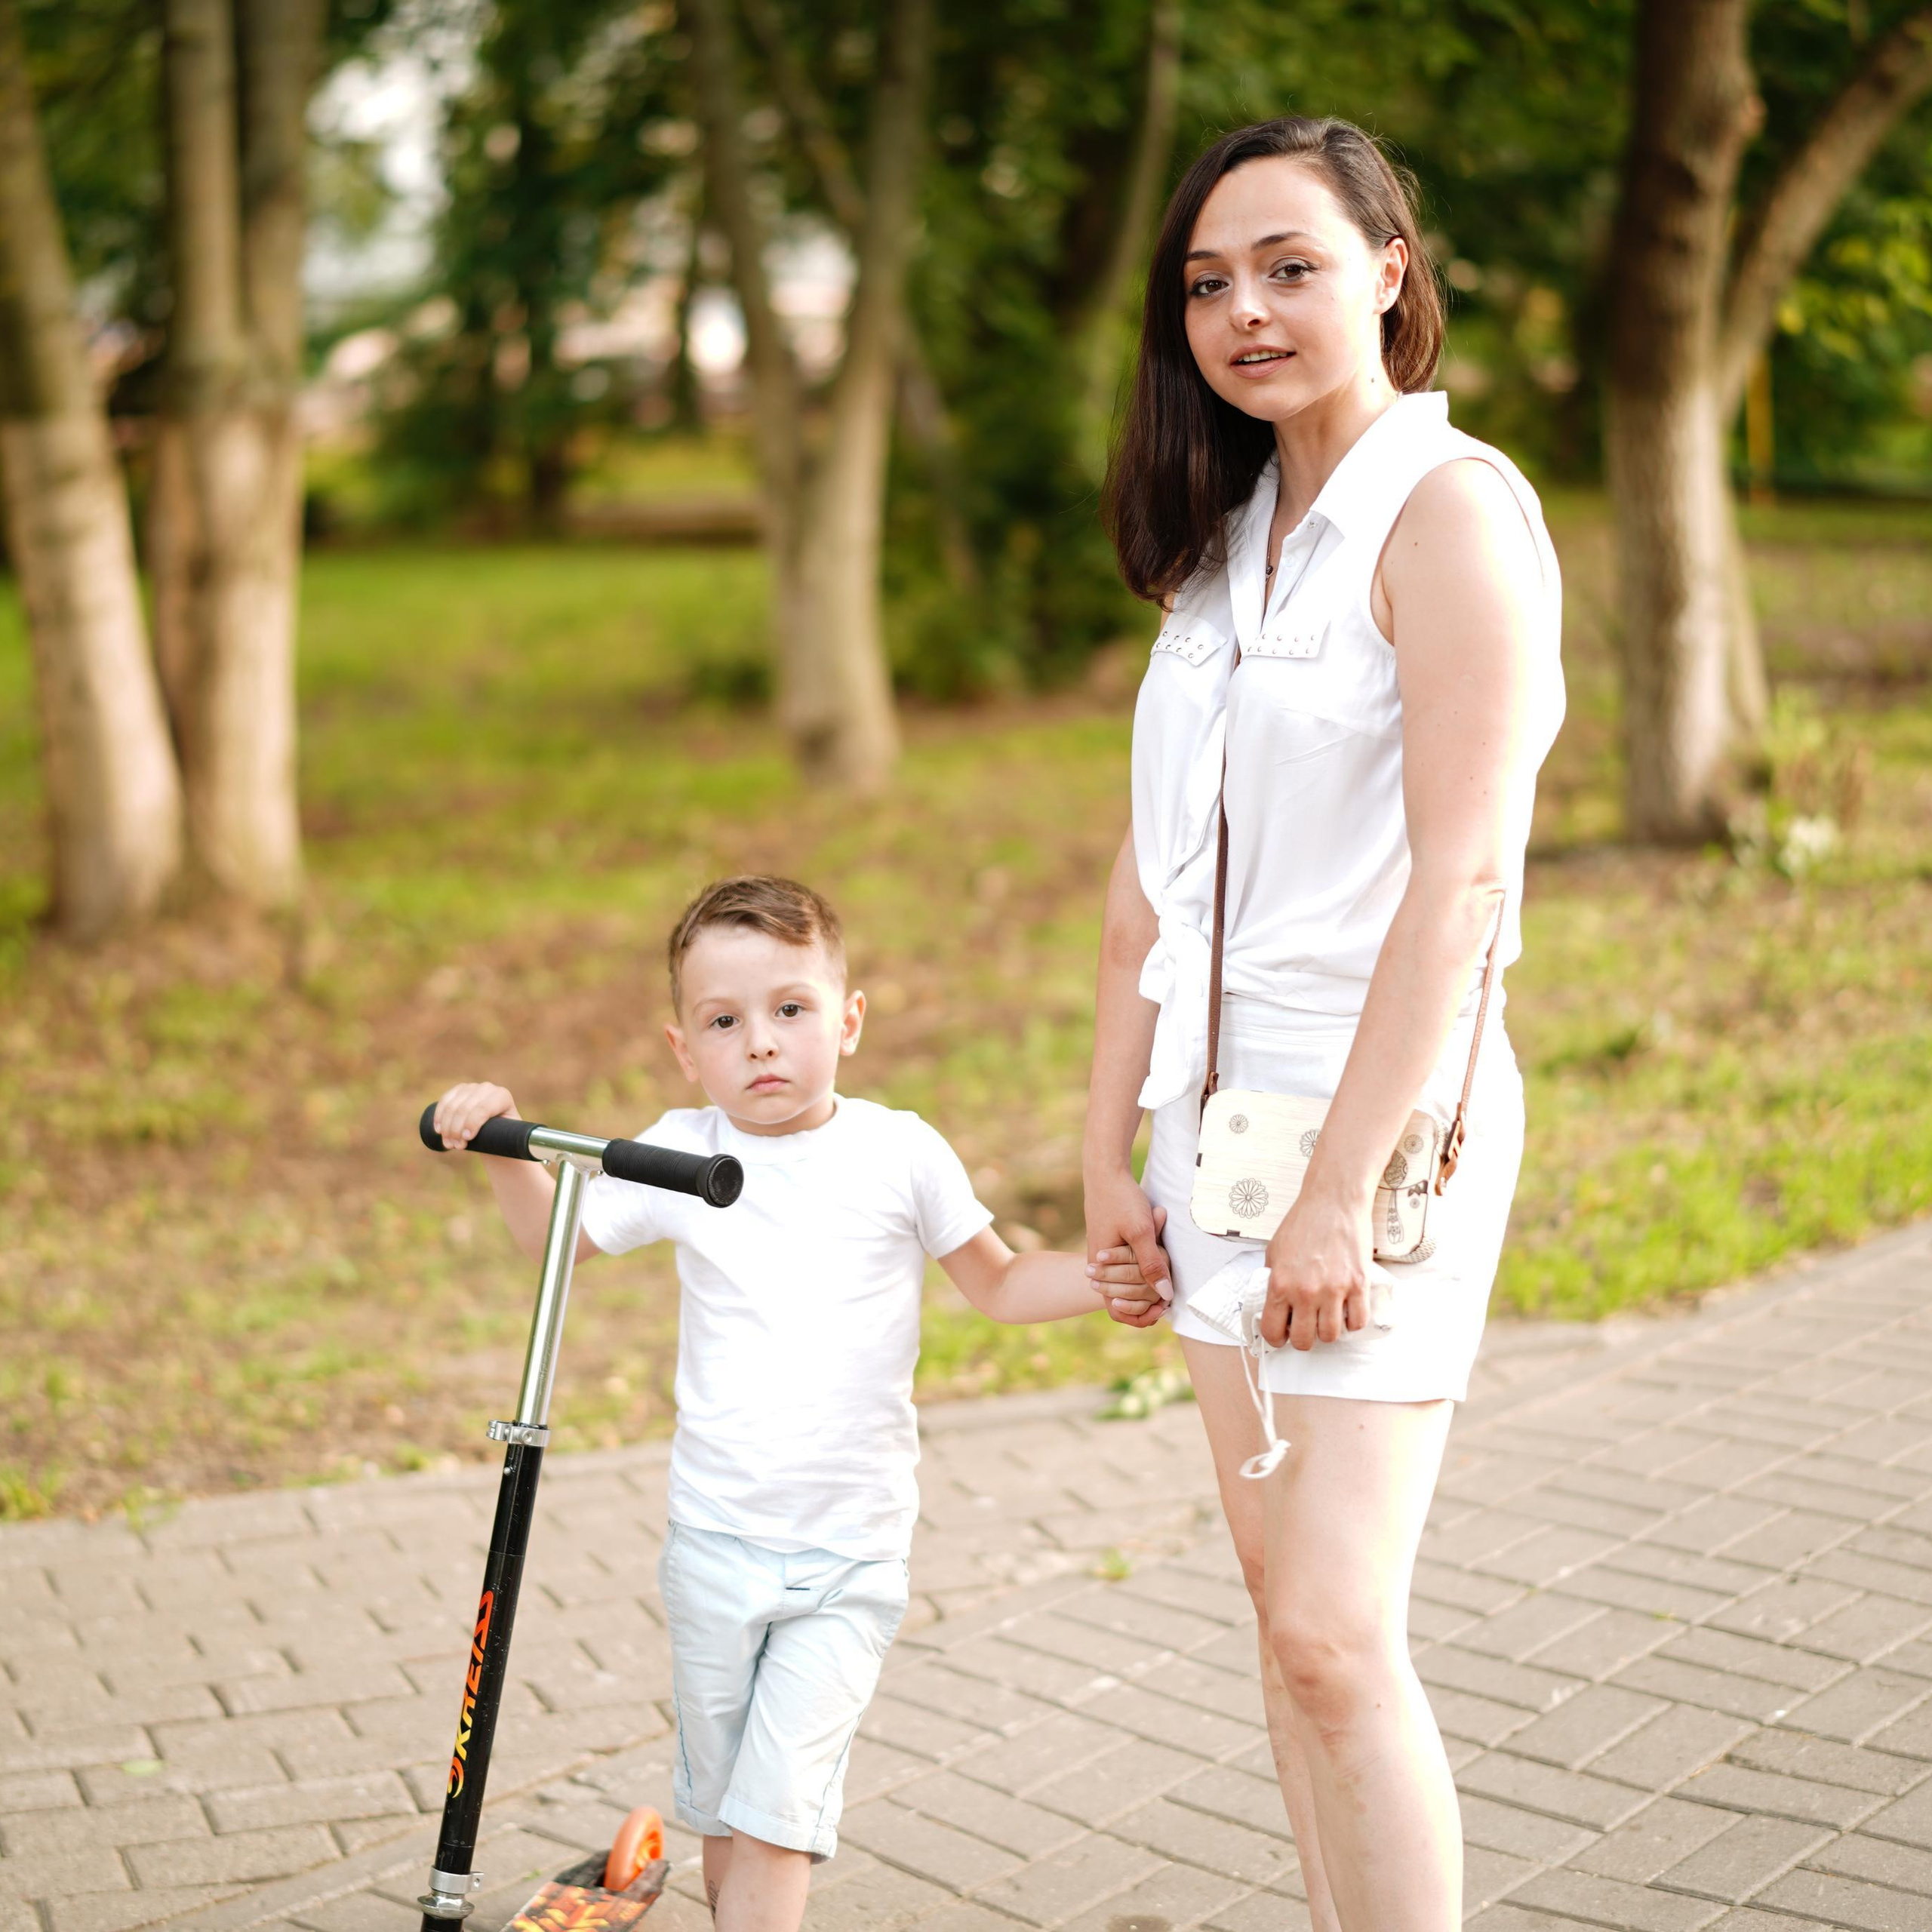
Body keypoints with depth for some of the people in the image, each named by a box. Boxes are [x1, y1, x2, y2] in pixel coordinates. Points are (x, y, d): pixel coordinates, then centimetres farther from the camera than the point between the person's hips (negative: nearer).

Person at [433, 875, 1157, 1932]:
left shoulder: (898, 1152, -5)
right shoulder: (680, 1154, 0)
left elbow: (997, 1283, 6)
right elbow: (555, 1237, 14)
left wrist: (1098, 1282, -13)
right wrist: (502, 1147, -2)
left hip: (848, 1560, -2)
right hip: (716, 1538, 3)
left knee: (776, 1814, -9)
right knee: (724, 1812, 15)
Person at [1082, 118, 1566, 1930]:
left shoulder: (1448, 509, -11)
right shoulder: (1226, 536, 14)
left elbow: (1461, 876, -18)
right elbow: (1153, 874, 11)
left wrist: (1340, 1187, -21)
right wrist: (1112, 1147, 6)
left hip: (1383, 1105, -8)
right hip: (1220, 1101, 8)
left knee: (1334, 1633, -9)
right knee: (1283, 1601, 12)